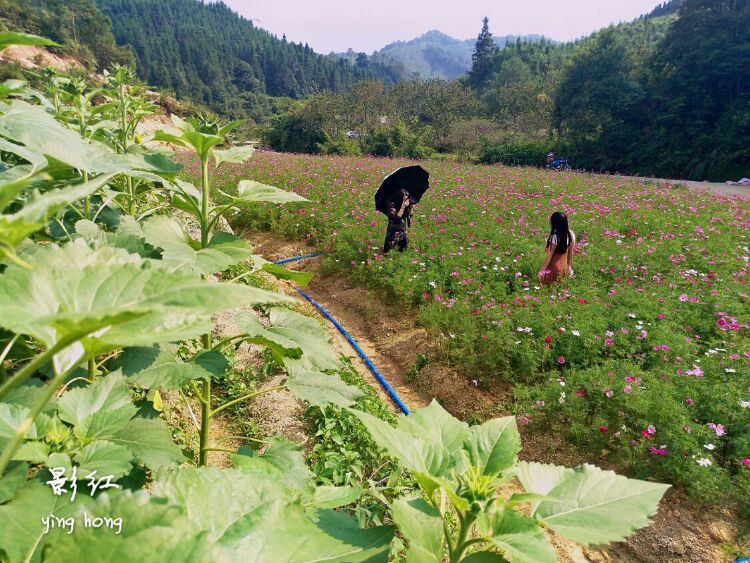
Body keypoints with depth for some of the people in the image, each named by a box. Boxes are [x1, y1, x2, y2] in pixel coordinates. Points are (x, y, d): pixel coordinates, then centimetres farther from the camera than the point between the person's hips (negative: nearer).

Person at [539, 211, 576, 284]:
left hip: (554, 268, -7)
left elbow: (549, 255, -21)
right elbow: (571, 253, 4)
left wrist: (542, 271, -15)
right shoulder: (571, 234, -6)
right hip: (564, 267, 7)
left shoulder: (555, 237, -25)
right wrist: (569, 266, 17)